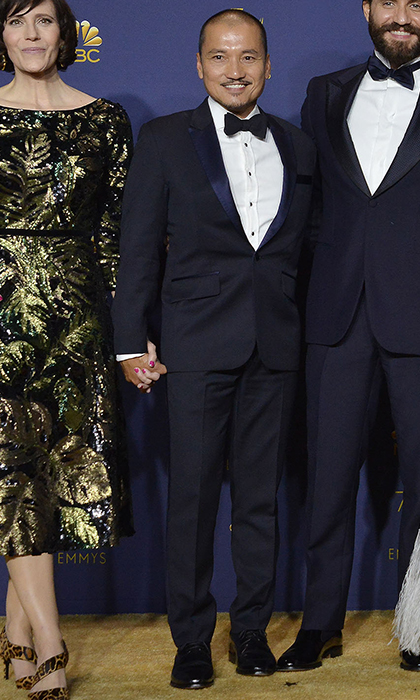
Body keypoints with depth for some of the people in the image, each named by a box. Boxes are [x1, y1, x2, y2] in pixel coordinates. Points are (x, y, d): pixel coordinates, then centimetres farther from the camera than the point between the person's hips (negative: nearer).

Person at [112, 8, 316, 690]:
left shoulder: (299, 148, 11)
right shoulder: (164, 140, 3)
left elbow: (306, 250, 13)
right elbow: (140, 248, 1)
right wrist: (132, 343, -3)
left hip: (276, 349, 3)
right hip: (199, 345, -2)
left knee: (261, 494, 9)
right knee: (192, 496, 1)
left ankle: (252, 628, 21)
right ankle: (192, 638, 14)